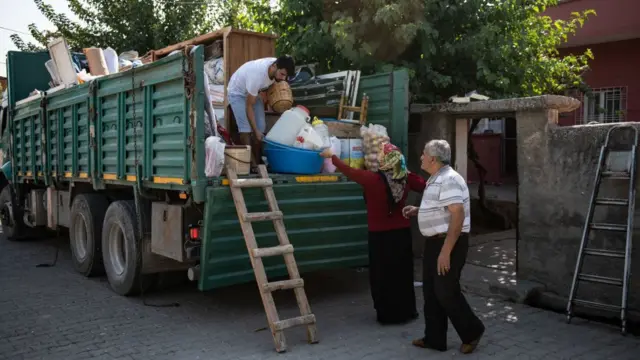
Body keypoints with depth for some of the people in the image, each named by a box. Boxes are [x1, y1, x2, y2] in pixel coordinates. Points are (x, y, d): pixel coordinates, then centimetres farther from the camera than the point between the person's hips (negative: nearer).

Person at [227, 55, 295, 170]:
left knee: (261, 127, -3)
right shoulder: (257, 75, -41)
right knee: (246, 128, -20)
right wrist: (256, 131, -29)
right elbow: (249, 106, -31)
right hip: (237, 92, -7)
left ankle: (257, 161, 5)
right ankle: (251, 163, -14)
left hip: (252, 92, 7)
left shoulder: (277, 66, -22)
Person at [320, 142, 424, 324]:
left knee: (382, 276, 8)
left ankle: (387, 314, 16)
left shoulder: (372, 179, -18)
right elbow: (424, 185, 10)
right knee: (402, 275, 14)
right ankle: (406, 312, 25)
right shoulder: (405, 178, -5)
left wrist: (331, 156, 6)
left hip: (380, 236, -4)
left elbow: (348, 171, -6)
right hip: (402, 233, 4)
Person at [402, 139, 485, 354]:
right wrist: (417, 211, 11)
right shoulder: (435, 179, 14)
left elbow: (458, 215, -26)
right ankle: (434, 339, 22)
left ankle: (472, 332, 18)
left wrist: (446, 251, -28)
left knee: (446, 292, -2)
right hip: (435, 241, 10)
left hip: (450, 243, -10)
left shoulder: (449, 180, -19)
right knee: (431, 292, 13)